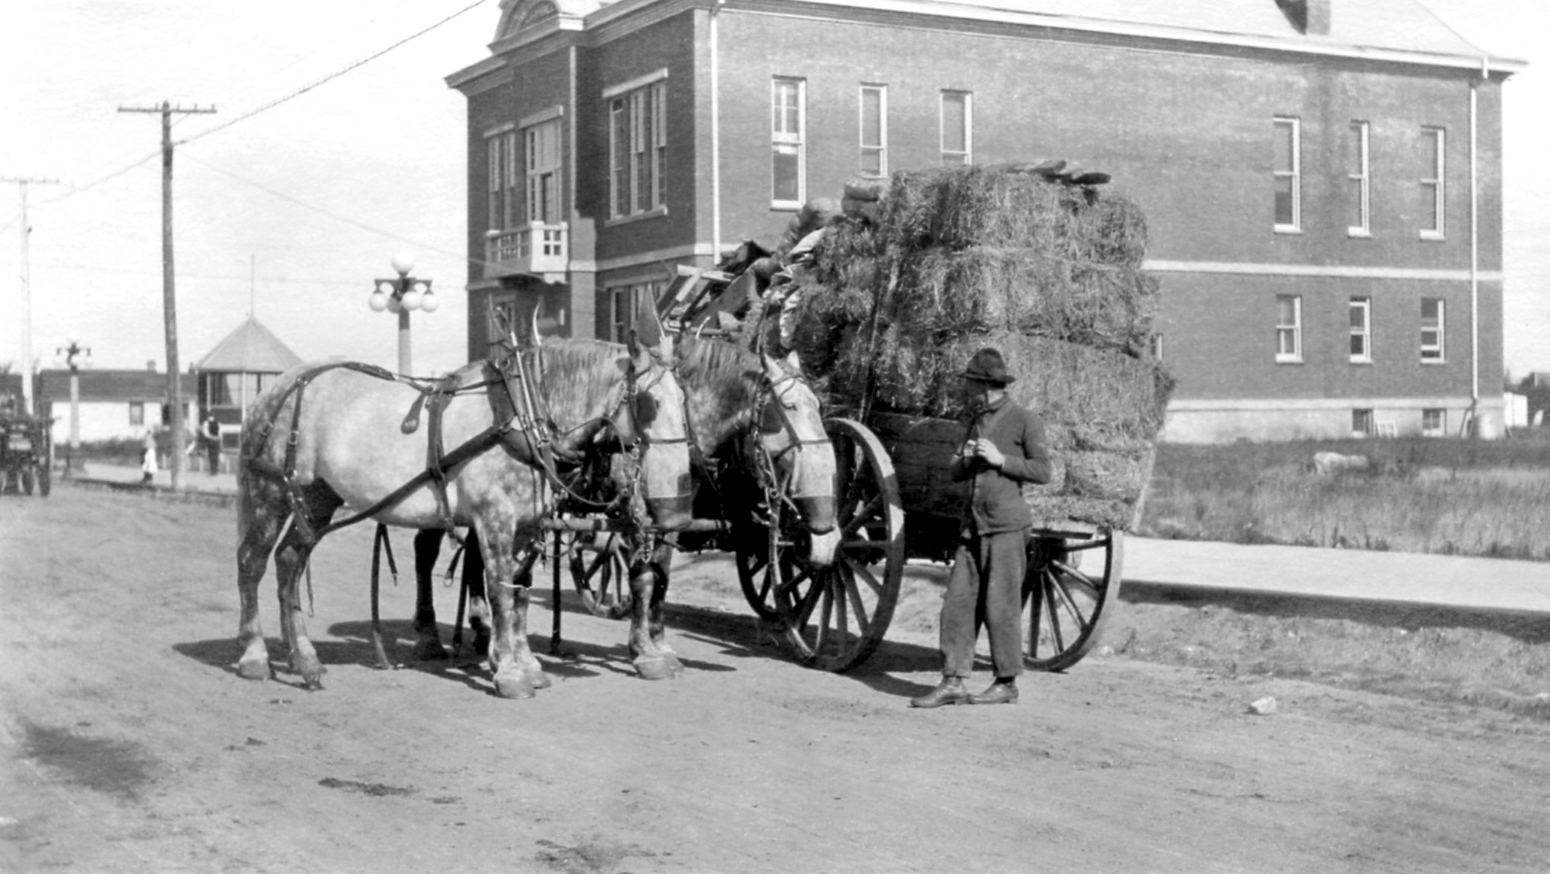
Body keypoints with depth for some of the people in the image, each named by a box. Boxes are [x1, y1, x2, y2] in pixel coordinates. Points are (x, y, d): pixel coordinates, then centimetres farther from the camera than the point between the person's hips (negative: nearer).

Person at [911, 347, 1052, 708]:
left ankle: (1007, 684, 8)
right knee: (957, 603, 1)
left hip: (1007, 526, -7)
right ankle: (952, 682, 3)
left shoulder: (1024, 420, -2)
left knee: (1001, 606, -3)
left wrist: (1000, 460, -13)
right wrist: (964, 460, 0)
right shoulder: (977, 419, 19)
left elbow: (1042, 471, -5)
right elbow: (956, 474, 23)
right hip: (973, 526, 7)